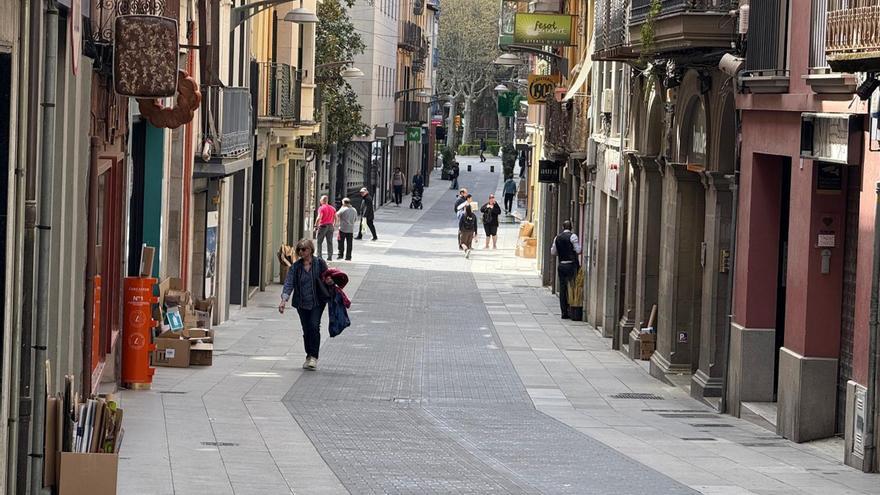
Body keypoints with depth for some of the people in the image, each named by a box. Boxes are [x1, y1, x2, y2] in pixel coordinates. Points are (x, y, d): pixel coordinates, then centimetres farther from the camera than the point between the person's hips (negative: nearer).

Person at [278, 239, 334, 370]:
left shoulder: (320, 263, 0)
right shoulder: (295, 267, 3)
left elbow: (327, 279, 12)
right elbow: (289, 283, -6)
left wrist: (329, 281, -13)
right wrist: (284, 300, -20)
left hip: (317, 301, -3)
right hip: (302, 303, 3)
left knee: (314, 326, -16)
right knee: (306, 330, 5)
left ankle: (314, 357, -11)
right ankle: (309, 356, 18)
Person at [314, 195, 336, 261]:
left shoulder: (321, 208, -10)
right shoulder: (332, 208, 9)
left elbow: (319, 218, -18)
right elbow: (336, 218, 11)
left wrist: (316, 226, -13)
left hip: (323, 226, -5)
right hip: (330, 226, 5)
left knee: (319, 242, 3)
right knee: (330, 242, 7)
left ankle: (319, 256, -1)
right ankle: (330, 257, 5)